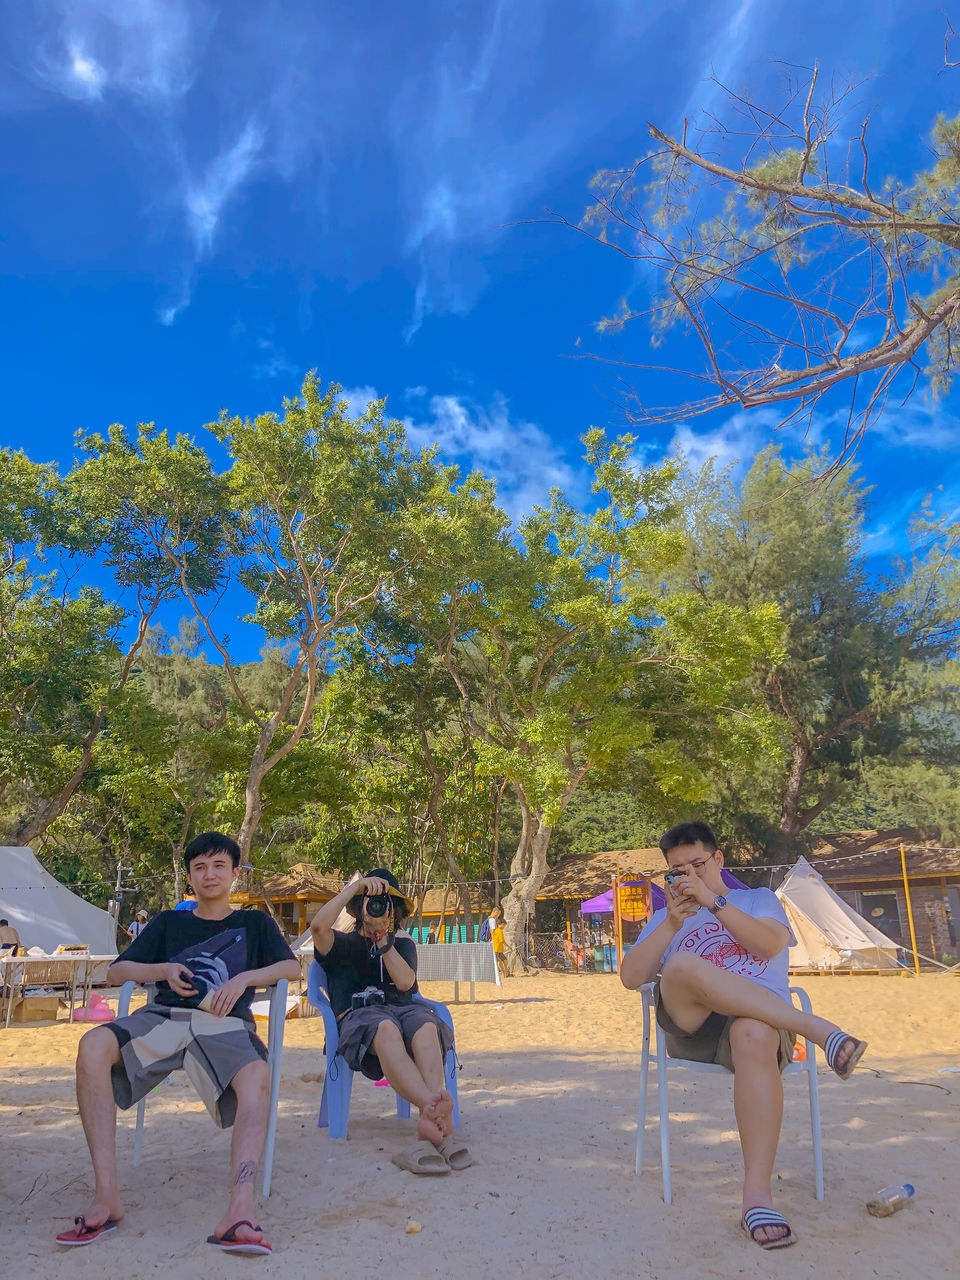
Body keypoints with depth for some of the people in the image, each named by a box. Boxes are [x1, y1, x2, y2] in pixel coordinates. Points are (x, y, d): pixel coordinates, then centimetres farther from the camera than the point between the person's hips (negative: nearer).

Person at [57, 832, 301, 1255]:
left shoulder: (254, 923, 23)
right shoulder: (168, 923, 27)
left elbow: (292, 968, 11)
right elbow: (116, 972, 22)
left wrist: (244, 978, -6)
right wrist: (164, 970, 3)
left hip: (225, 1024, -2)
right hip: (164, 1015, 2)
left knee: (257, 1076, -37)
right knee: (93, 1047, -31)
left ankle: (239, 1212, -47)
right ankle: (106, 1197, -30)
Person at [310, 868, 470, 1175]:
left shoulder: (403, 944, 30)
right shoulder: (342, 943, 22)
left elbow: (406, 982, 7)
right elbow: (318, 926, -5)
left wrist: (382, 939, 3)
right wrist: (355, 886, -4)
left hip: (403, 1008, 3)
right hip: (358, 1014, -3)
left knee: (427, 1027, -36)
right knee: (385, 1029, -41)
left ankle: (428, 1124, -52)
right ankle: (436, 1109, -60)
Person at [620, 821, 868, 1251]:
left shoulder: (759, 899, 22)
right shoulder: (666, 917, 25)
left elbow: (771, 943, -2)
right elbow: (630, 977, 9)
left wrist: (713, 901, -11)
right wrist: (673, 922, -3)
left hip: (763, 1019, -1)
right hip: (691, 1027, 1)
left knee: (755, 1034, -40)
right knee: (683, 964, -34)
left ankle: (757, 1193, -38)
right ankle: (816, 1029, -32)